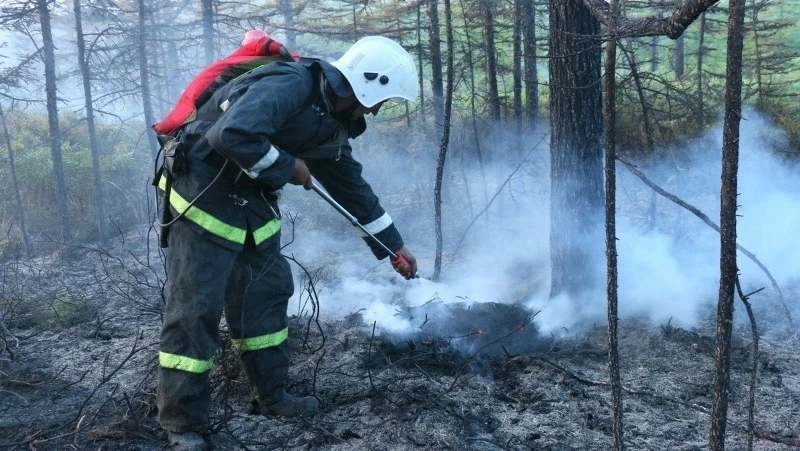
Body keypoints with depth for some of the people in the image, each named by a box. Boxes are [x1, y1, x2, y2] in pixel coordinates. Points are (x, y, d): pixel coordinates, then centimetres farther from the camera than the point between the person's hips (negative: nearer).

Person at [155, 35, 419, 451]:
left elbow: (352, 186, 19)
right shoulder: (290, 84, -22)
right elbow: (232, 135, -35)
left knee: (266, 292, 14)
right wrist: (287, 167, -19)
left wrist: (393, 245, 22)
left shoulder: (332, 122, 9)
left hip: (252, 202, 10)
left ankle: (270, 395, 29)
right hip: (205, 194, -10)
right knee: (194, 309, -5)